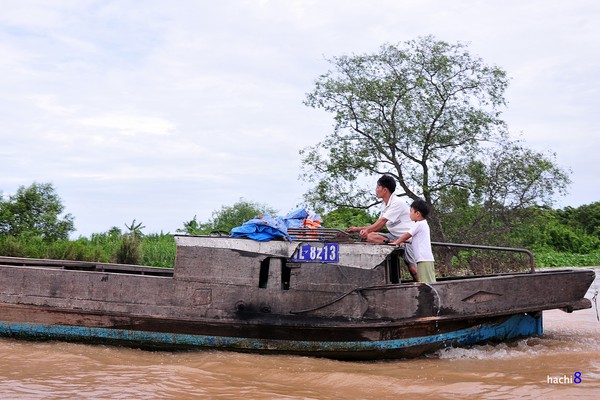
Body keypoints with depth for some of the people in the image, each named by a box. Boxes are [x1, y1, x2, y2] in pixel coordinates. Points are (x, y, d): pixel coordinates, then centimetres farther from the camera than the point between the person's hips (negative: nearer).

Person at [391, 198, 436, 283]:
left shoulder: (419, 224, -9)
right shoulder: (424, 224, 20)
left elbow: (407, 235, -4)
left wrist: (396, 243, 7)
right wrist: (403, 243, 11)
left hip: (424, 259, -10)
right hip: (426, 258, 10)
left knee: (426, 282, -12)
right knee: (428, 282, 7)